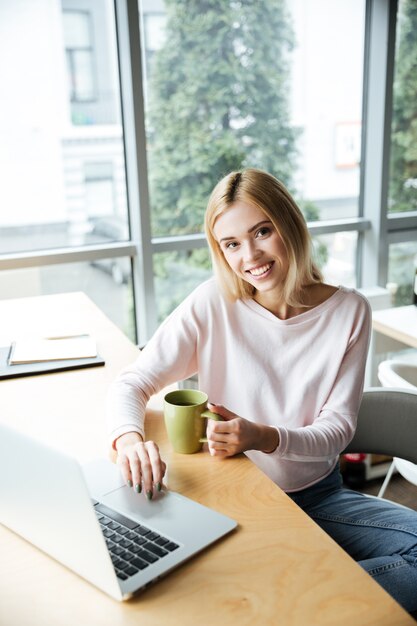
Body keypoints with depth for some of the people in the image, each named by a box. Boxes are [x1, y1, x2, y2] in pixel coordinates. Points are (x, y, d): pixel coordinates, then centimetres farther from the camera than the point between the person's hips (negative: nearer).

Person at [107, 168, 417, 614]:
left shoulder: (348, 311, -5)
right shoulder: (212, 305, -10)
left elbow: (338, 427, -6)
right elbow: (130, 384, -9)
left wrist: (265, 438, -27)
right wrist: (130, 438, -33)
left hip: (318, 497, 3)